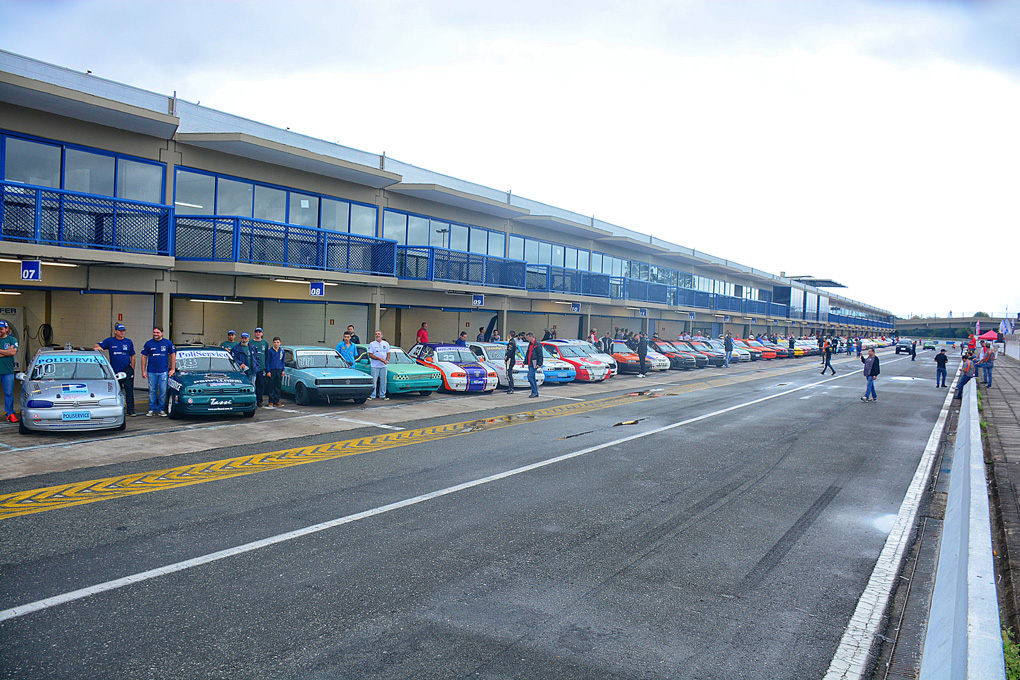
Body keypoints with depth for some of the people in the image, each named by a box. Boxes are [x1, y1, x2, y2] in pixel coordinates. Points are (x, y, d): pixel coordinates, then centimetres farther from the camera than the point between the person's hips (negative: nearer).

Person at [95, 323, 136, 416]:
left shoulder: (128, 342, 8)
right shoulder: (109, 341, 6)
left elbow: (132, 356, 11)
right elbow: (98, 345, 2)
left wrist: (132, 369, 6)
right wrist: (97, 347, -23)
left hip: (127, 370, -1)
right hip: (115, 371, 1)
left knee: (129, 390, -7)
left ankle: (131, 410, -6)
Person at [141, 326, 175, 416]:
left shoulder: (168, 343, 5)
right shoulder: (148, 343, 7)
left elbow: (173, 355, 9)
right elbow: (144, 357, 9)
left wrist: (173, 369, 3)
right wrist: (143, 371, 4)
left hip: (163, 372, -1)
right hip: (151, 372, 1)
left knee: (163, 391, -1)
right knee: (152, 391, 4)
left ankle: (161, 409, 9)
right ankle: (152, 410, 12)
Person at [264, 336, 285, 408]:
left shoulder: (282, 350, 8)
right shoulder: (270, 350, -3)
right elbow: (267, 361, -2)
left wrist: (283, 370, 9)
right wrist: (268, 371, -8)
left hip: (279, 370, 4)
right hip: (271, 370, -4)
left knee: (278, 386, 6)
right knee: (271, 386, -1)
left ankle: (276, 401, 13)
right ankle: (271, 401, 5)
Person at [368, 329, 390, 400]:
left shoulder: (386, 344, 9)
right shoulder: (372, 344, 0)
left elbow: (388, 354, 13)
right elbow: (370, 355, -6)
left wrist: (387, 360, -7)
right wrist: (379, 358, -17)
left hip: (383, 366, 3)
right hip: (375, 366, -3)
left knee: (383, 381, 6)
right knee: (374, 381, -3)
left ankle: (382, 395, 14)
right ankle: (372, 395, 3)